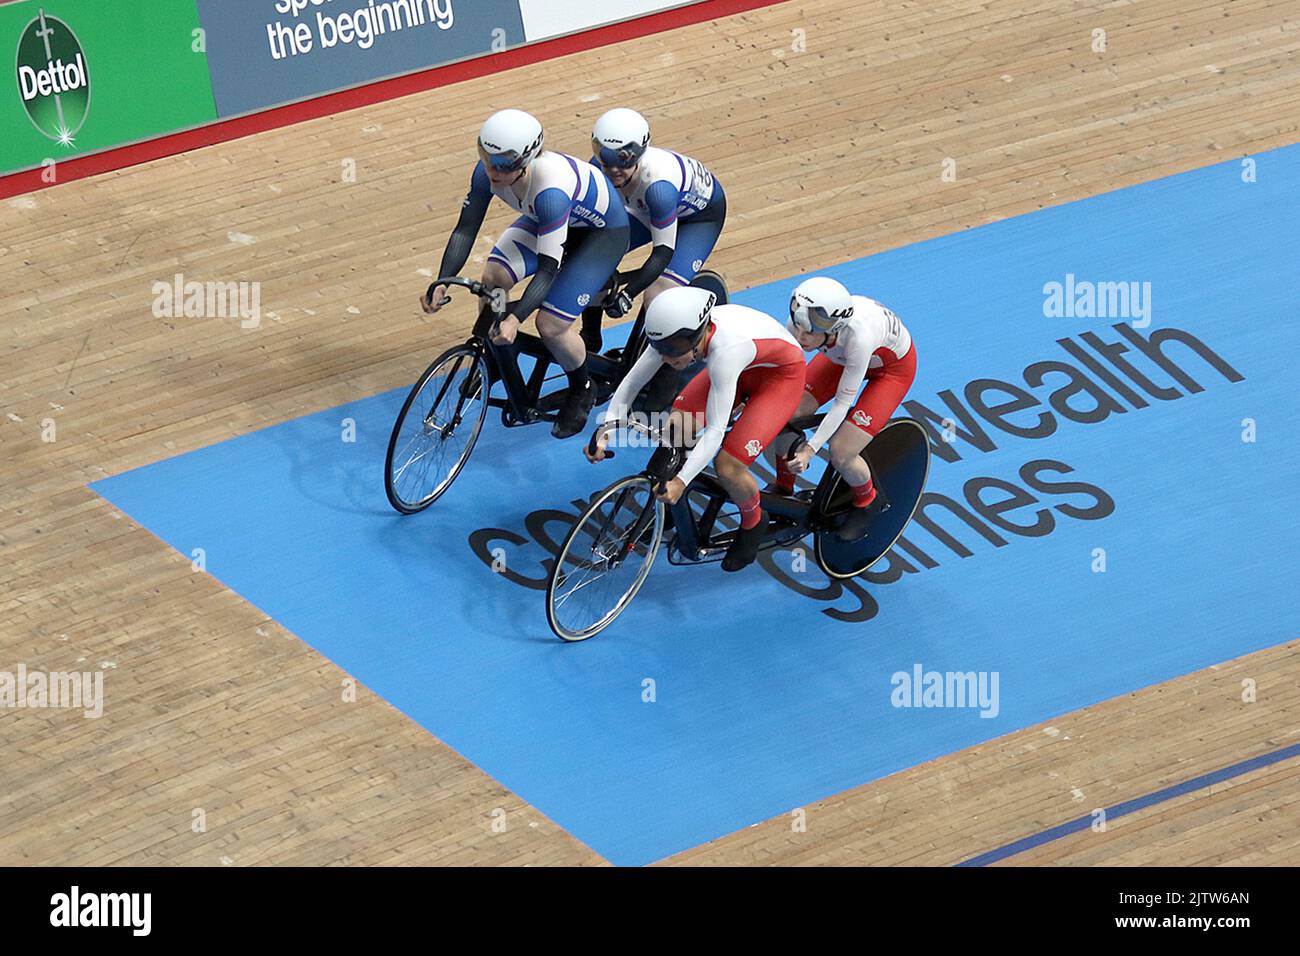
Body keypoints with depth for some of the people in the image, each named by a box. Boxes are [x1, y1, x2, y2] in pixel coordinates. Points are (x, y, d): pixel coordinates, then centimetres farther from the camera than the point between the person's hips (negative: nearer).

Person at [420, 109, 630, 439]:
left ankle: (582, 390, 16)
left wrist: (516, 318, -51)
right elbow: (465, 228, -18)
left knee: (551, 325, -15)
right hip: (551, 220, 6)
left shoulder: (549, 190, -44)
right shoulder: (489, 171, -25)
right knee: (494, 276, -16)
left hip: (604, 232, -6)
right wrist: (441, 283, -30)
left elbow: (548, 267, -41)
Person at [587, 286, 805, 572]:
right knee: (676, 427, -13)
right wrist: (605, 430, -26)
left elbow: (715, 430, -40)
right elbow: (631, 384, -14)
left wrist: (681, 481, -45)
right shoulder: (676, 334, -25)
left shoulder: (724, 351, -43)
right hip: (744, 368, 6)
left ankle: (753, 522, 13)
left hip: (781, 374, -6)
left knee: (728, 465, -18)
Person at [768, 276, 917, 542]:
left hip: (892, 366, -5)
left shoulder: (858, 336, -44)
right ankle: (783, 489, 16)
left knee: (841, 453, -16)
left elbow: (842, 402, -34)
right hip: (841, 357, 5)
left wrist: (809, 450, -36)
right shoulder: (802, 322, -32)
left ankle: (868, 502, 17)